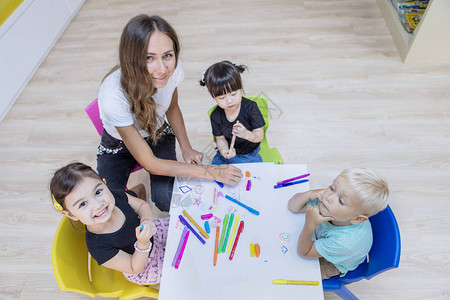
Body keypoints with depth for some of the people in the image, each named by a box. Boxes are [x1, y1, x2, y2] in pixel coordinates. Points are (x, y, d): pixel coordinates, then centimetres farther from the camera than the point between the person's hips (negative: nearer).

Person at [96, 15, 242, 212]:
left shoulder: (173, 69, -26)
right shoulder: (114, 96, -39)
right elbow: (150, 164, -31)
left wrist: (186, 148, -12)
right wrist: (211, 172, -31)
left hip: (158, 134, 2)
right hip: (119, 145, -2)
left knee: (167, 201, -18)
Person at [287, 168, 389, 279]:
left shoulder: (345, 242, -46)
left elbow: (303, 252, -35)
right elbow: (292, 207, -20)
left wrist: (309, 225, -52)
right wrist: (310, 194, -40)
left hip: (333, 265, -4)